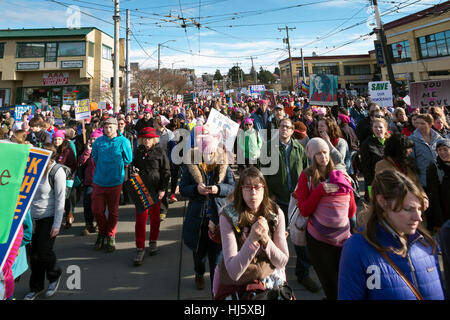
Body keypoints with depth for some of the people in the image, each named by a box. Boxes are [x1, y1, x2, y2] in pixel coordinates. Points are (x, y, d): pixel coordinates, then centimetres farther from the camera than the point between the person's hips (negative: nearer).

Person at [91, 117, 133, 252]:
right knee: (97, 210, 4)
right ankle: (102, 232, 30)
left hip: (115, 181, -2)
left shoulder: (123, 141, -6)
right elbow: (94, 157, 15)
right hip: (98, 181, 2)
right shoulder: (98, 141, 2)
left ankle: (111, 236, 27)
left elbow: (128, 160, -1)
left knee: (113, 211, 9)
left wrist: (115, 164, 3)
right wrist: (102, 166, 7)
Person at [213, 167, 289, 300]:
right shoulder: (228, 216, -17)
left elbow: (282, 262, -4)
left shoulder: (276, 213, -8)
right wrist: (252, 239, -30)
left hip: (271, 279, 2)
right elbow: (233, 272, -18)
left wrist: (265, 239, -21)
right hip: (237, 285, -1)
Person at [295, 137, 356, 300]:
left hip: (343, 239, 3)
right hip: (318, 241, -3)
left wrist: (348, 187, -1)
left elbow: (351, 213, 7)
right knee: (332, 290, 8)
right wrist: (320, 190, -17)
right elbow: (304, 211, -10)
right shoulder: (307, 176, -3)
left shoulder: (341, 176, 5)